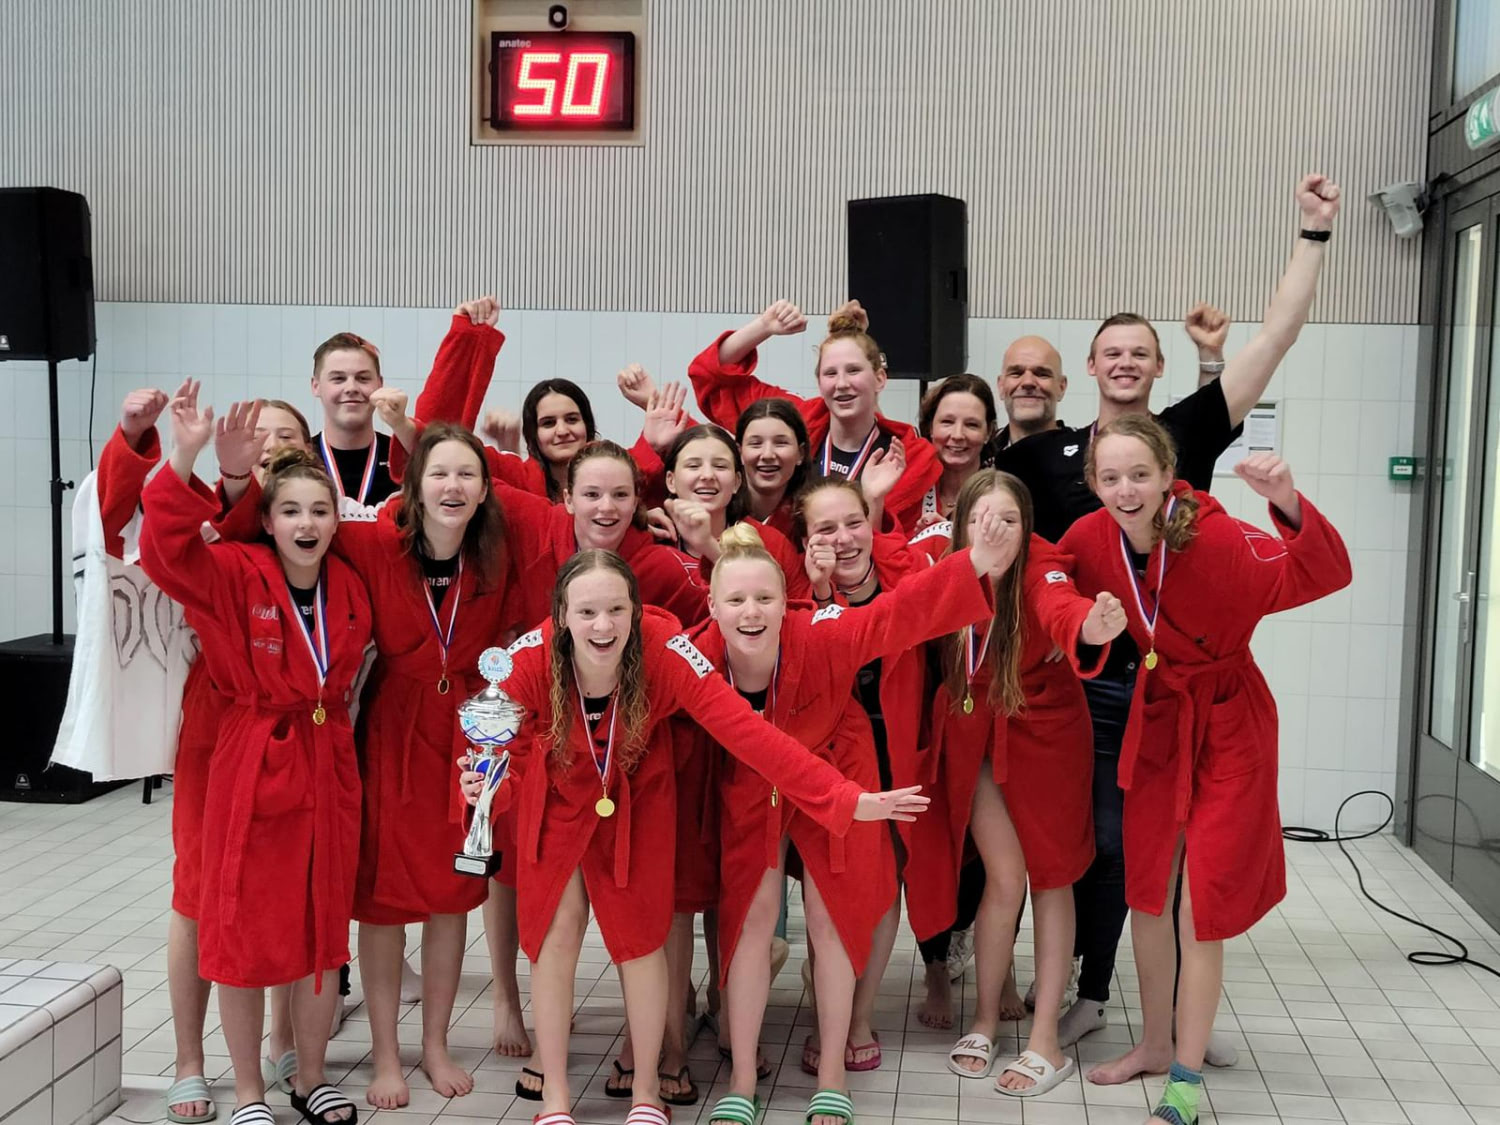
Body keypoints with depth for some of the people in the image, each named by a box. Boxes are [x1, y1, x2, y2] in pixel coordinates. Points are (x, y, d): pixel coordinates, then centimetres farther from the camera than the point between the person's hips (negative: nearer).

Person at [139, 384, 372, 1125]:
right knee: (243, 932, 5)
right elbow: (166, 548, -28)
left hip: (329, 765, 4)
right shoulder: (234, 576, -10)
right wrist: (184, 459, -37)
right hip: (251, 764, -4)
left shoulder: (349, 589, 4)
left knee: (324, 928, 12)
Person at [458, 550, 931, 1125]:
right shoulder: (529, 659, -31)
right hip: (558, 797, 1)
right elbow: (512, 756, -18)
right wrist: (490, 786, -43)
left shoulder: (665, 650, -35)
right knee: (557, 931, 1)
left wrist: (844, 799, -44)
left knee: (641, 936, 2)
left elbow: (743, 728, -39)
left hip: (637, 799, 0)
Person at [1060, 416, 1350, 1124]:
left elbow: (1323, 576, -36)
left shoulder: (1217, 537, -25)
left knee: (1201, 906, -1)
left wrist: (1287, 504, -50)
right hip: (1155, 720, 5)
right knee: (1146, 893, 14)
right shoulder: (1090, 538, -12)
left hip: (1227, 726, -5)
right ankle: (1155, 1045, 34)